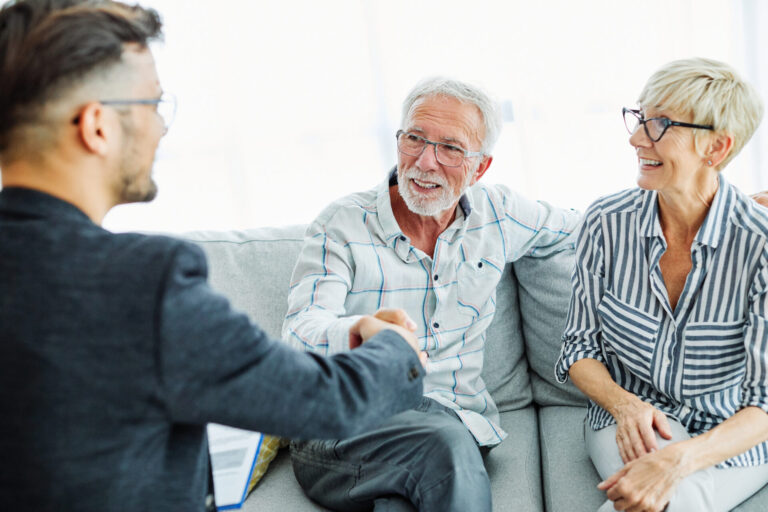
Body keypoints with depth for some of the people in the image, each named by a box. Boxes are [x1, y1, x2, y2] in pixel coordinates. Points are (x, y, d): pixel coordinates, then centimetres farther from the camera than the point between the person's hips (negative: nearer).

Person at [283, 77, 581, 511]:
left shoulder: (498, 214, 9)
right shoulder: (342, 226, -2)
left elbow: (578, 228, 29)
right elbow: (301, 335, -15)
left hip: (458, 422, 2)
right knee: (445, 442, -33)